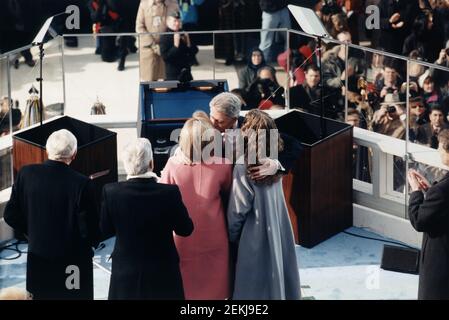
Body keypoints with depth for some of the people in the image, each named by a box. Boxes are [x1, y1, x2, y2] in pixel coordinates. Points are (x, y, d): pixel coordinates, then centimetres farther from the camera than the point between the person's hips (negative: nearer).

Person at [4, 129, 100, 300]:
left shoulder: (26, 174, -11)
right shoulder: (80, 183, -22)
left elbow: (11, 215, -4)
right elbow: (89, 228, -18)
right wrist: (92, 241, 5)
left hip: (37, 258, 3)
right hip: (73, 260, -3)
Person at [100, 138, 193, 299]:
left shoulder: (111, 192, -15)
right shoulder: (170, 193, -19)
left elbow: (106, 230, -1)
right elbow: (185, 230, -6)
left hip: (125, 275, 1)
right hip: (163, 274, -1)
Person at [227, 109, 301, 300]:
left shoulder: (244, 169, -22)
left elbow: (237, 212, -16)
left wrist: (232, 238, -1)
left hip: (256, 238, -6)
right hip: (279, 232, 6)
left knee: (256, 286, 8)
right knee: (279, 272, 18)